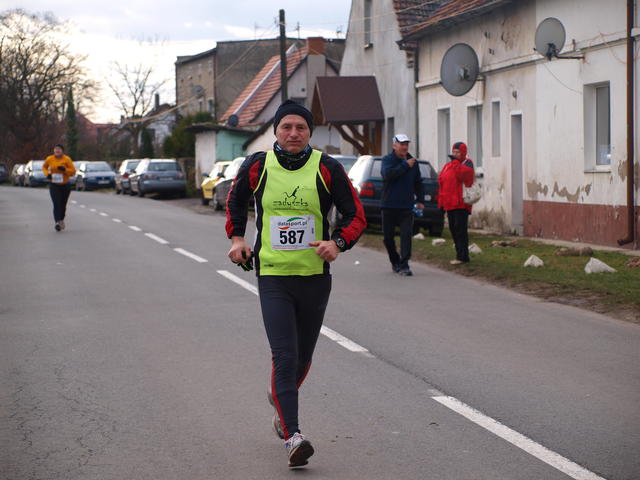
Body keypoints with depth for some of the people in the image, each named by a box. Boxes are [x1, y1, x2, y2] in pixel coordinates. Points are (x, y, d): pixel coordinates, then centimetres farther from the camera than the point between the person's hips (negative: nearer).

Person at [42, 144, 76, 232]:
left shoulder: (67, 159, -5)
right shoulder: (49, 159, -1)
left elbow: (73, 171, -6)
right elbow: (44, 167, 17)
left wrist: (64, 169, -23)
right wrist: (47, 174, -3)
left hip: (65, 185, 1)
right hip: (54, 185, -1)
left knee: (63, 205, 11)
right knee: (56, 204, -16)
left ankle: (61, 219, 36)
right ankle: (57, 222, -26)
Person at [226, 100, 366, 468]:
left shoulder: (326, 168, -4)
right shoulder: (257, 166, -1)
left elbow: (356, 215, 0)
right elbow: (236, 200, 20)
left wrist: (338, 243, -17)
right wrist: (237, 237, 7)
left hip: (315, 276, 1)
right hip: (272, 276, -1)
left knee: (302, 357, 15)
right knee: (284, 356, -13)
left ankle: (281, 400, 45)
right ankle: (292, 437, -16)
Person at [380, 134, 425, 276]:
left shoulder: (412, 162, 11)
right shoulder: (387, 159, -2)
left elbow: (418, 182, 18)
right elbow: (388, 174, -21)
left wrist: (420, 200, 11)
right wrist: (405, 166, -17)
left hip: (407, 206, 2)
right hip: (389, 206, -2)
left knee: (406, 235, -9)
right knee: (388, 236, 6)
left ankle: (404, 265, -9)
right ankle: (395, 262, 24)